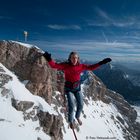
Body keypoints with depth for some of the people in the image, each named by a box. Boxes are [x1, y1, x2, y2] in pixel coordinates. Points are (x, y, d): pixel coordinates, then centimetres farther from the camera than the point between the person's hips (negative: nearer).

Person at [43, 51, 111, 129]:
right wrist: (49, 59, -41)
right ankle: (71, 121, 21)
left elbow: (91, 67, -1)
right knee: (71, 106, -9)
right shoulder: (65, 65, -17)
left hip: (77, 88, 3)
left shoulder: (81, 66, -9)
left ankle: (77, 117, 38)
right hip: (69, 89, -3)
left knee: (81, 105, 4)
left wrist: (101, 63, -6)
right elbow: (55, 65, -23)